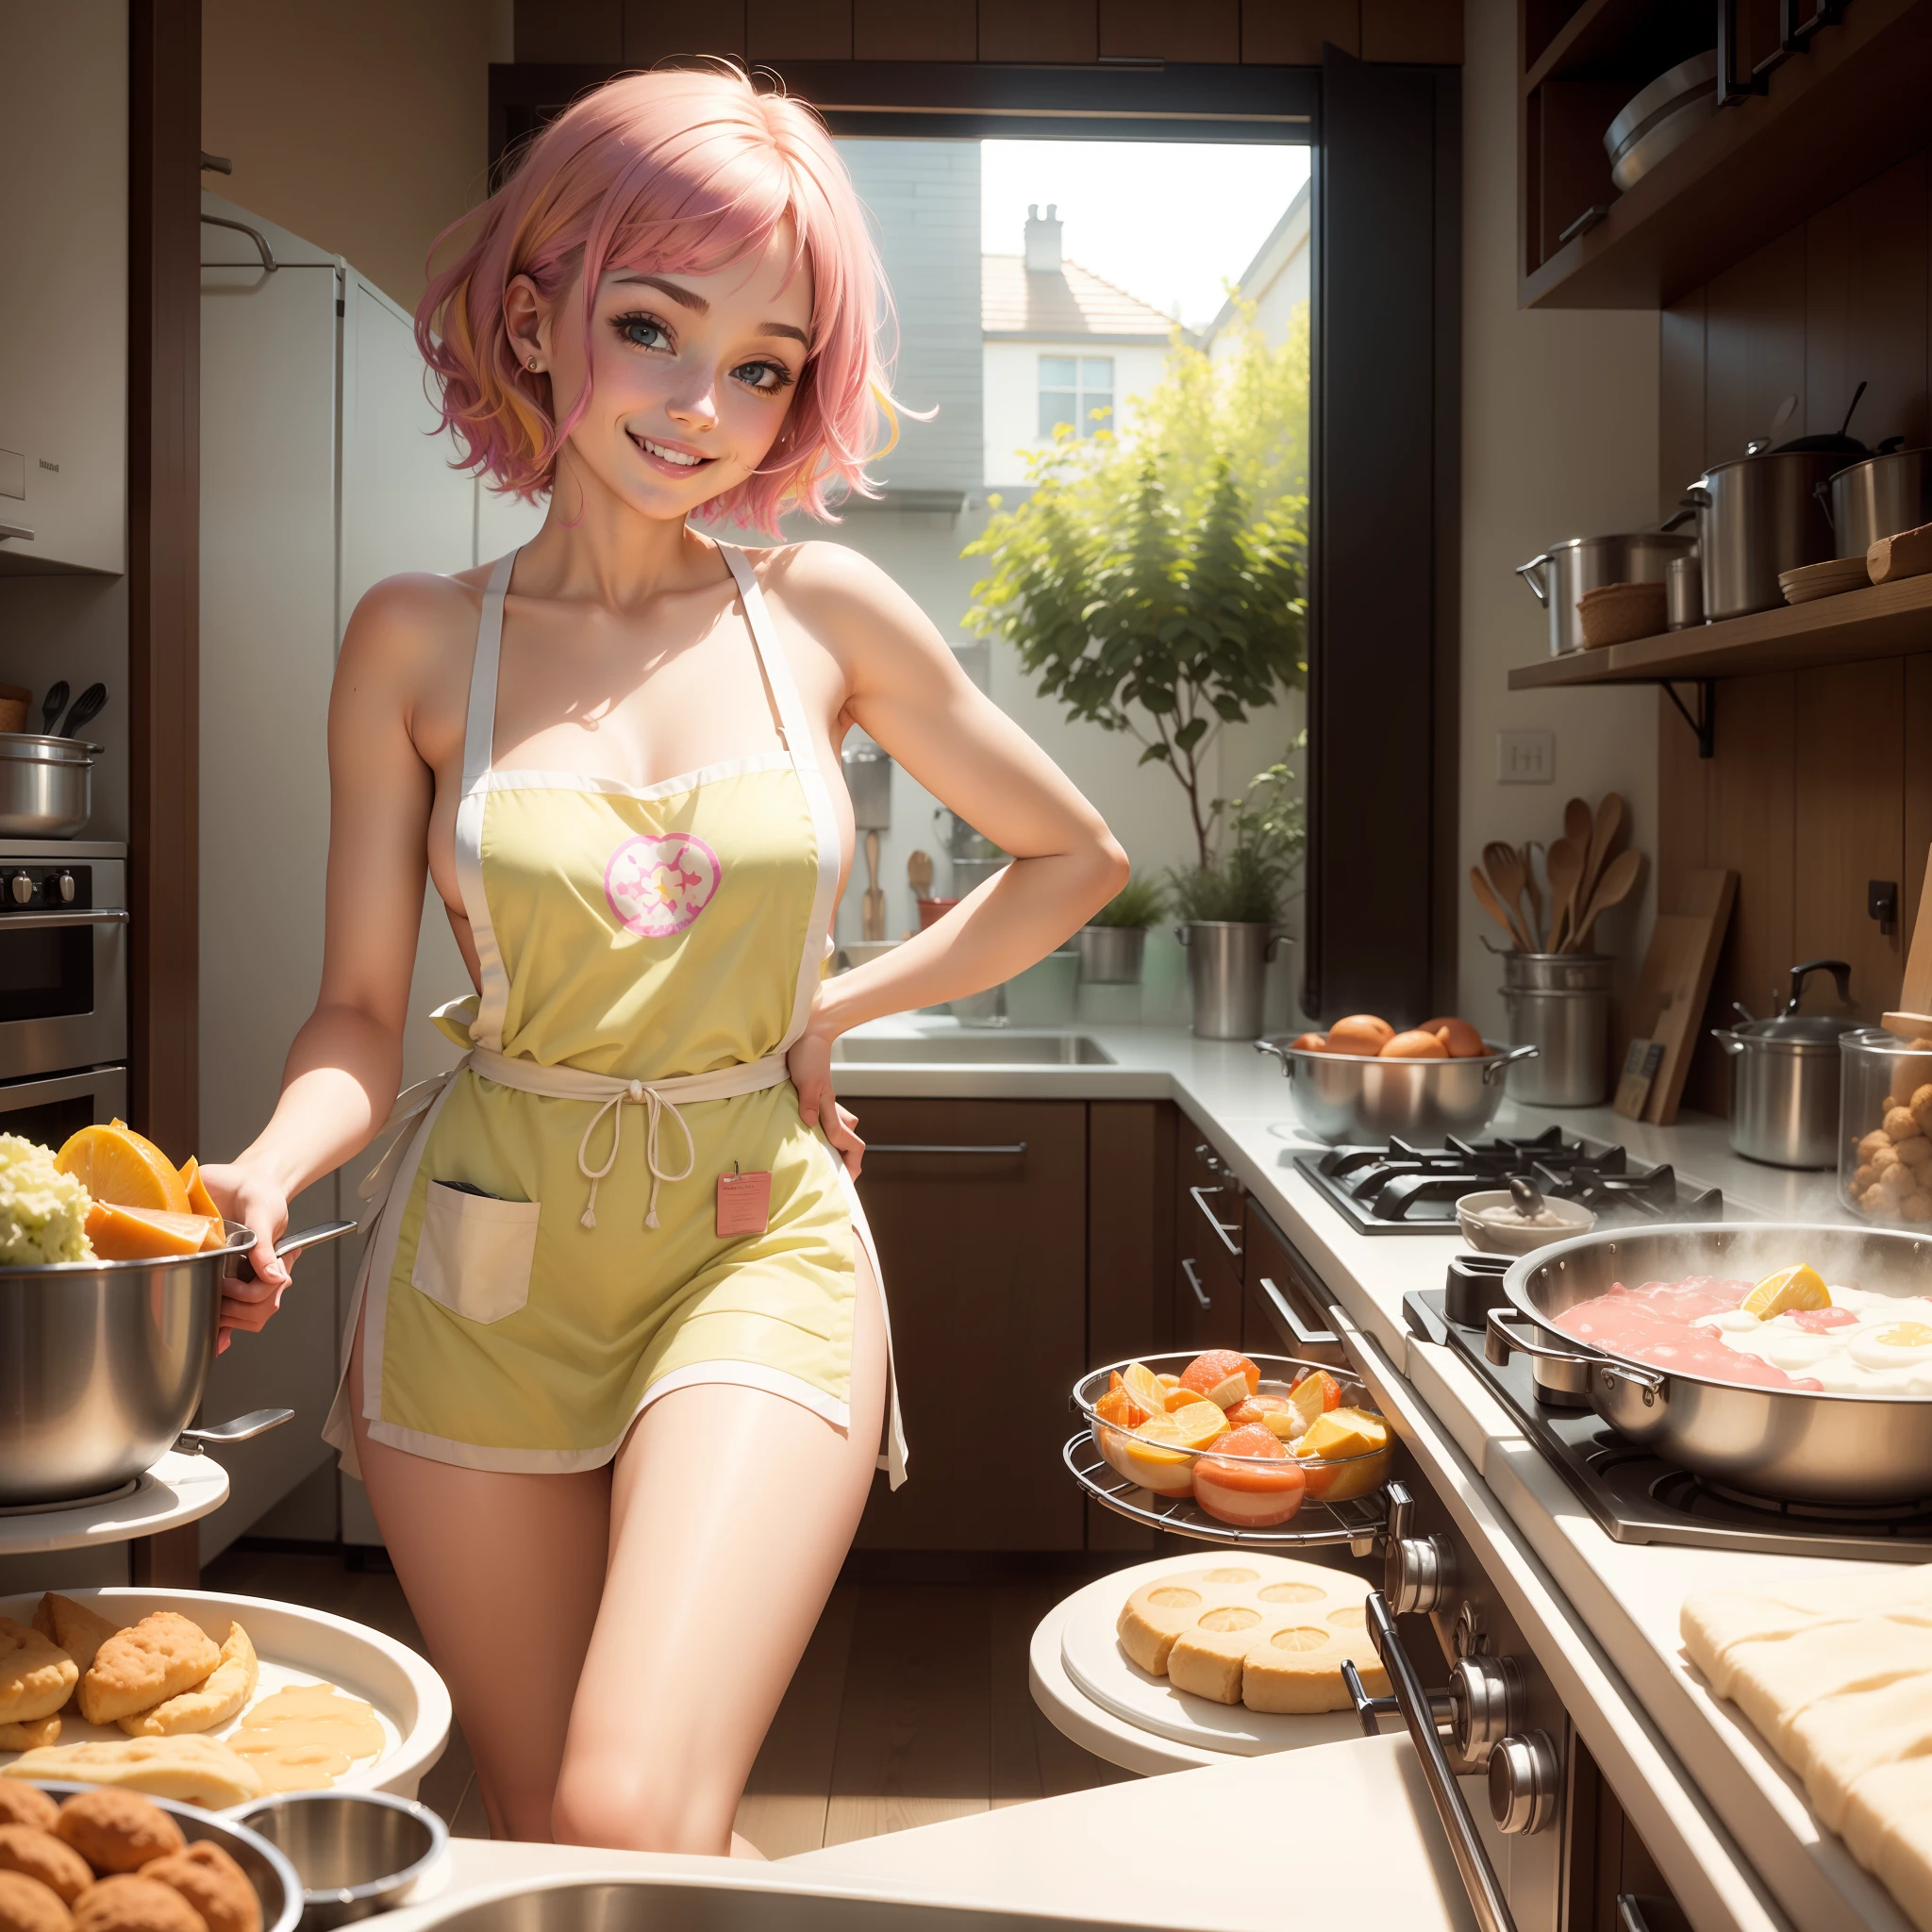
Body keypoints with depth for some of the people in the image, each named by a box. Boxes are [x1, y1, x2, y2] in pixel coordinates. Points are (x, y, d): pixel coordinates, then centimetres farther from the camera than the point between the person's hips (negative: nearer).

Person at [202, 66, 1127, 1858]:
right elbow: (361, 1008, 1)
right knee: (538, 1841, 14)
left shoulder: (825, 614, 0)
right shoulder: (416, 641, -1)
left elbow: (1076, 856, 11)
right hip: (485, 1256, 2)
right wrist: (268, 1172, -19)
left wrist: (837, 1006, 5)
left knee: (639, 1821, -17)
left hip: (758, 1248, -1)